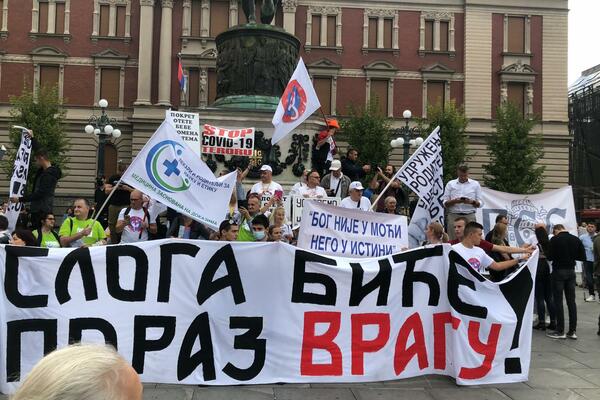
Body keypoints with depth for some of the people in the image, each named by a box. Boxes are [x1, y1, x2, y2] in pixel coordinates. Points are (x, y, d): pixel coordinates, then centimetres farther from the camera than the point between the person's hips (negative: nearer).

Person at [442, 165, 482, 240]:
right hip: (453, 216, 0)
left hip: (469, 216, 0)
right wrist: (455, 201, -13)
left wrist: (472, 202, -13)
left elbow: (479, 204, 8)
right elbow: (445, 203, 6)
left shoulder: (475, 184, 11)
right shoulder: (450, 184, 11)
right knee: (453, 240, -7)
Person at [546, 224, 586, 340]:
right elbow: (582, 257, 4)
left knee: (558, 301, 0)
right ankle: (572, 331, 10)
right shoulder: (576, 239, 2)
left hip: (558, 271, -5)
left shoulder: (555, 239, -11)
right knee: (571, 301, 9)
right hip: (571, 271, 5)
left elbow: (550, 257, -13)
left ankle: (560, 331, 2)